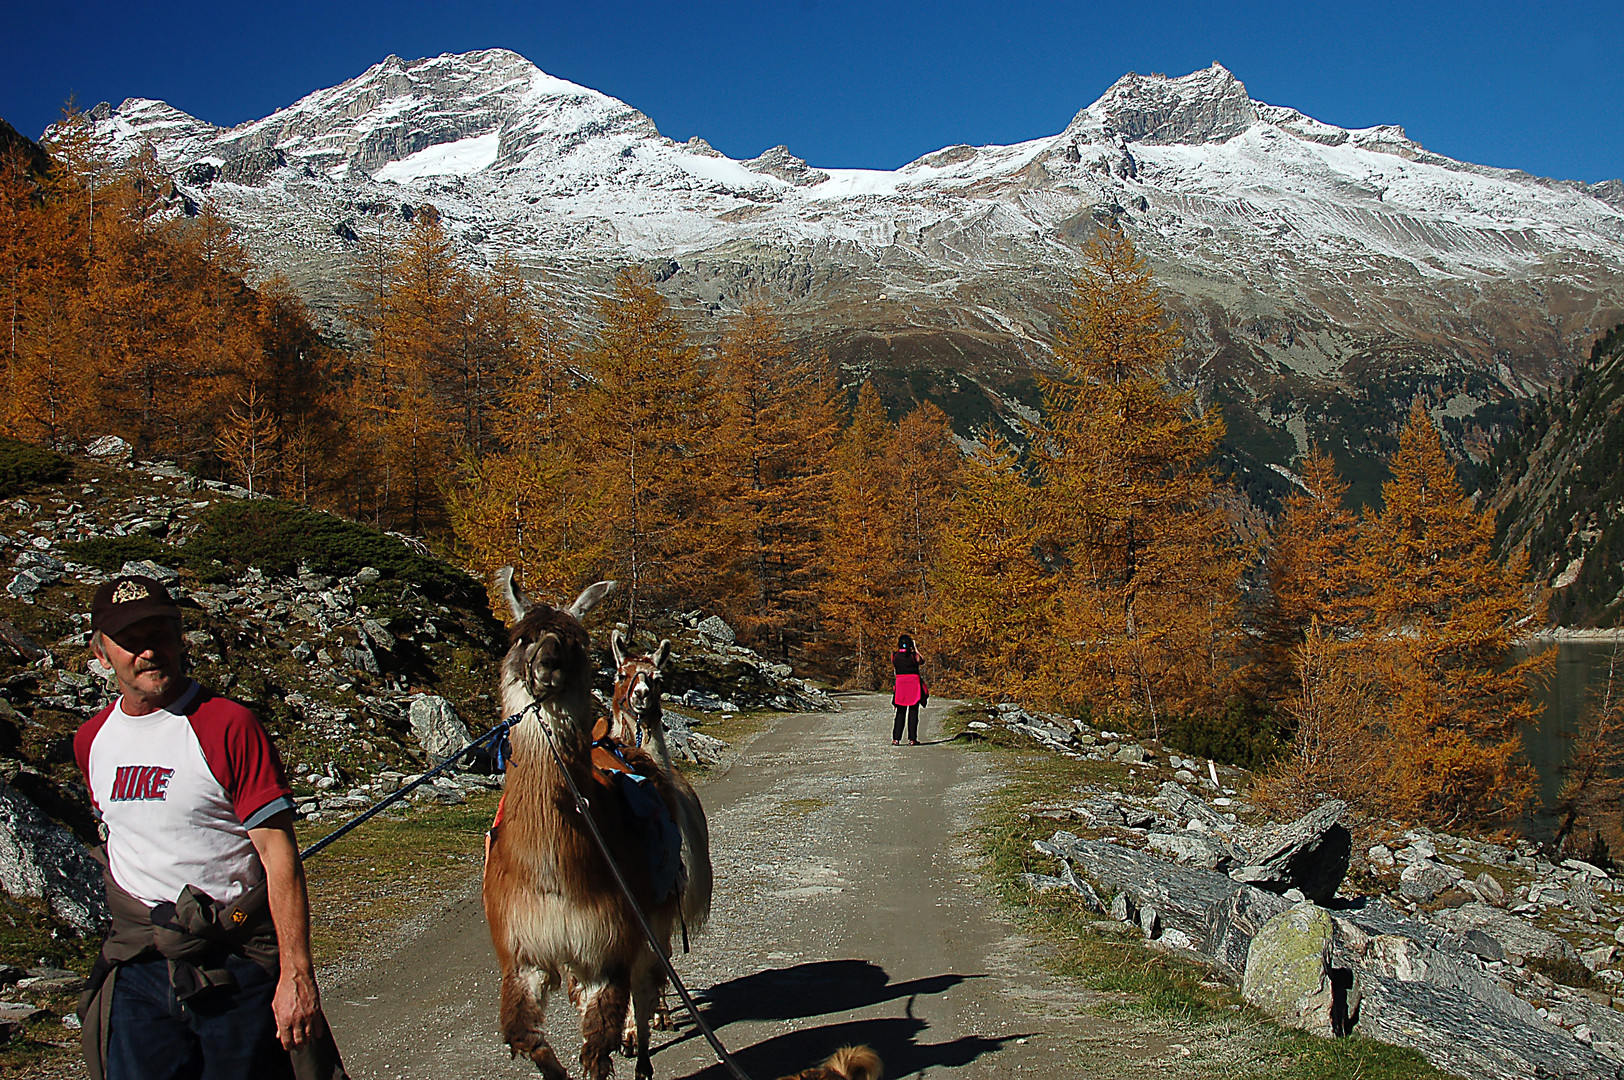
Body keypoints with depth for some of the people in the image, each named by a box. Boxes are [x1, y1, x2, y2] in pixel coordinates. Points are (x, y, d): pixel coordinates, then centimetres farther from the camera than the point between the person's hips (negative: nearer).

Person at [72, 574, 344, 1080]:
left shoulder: (229, 725, -11)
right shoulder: (92, 740, 9)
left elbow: (280, 855, -13)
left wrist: (296, 974, -17)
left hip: (237, 971, -4)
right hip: (136, 971, 5)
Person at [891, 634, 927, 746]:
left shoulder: (895, 656, -4)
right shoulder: (914, 655, -8)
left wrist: (898, 648, 18)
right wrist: (916, 649, 21)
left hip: (900, 683, 2)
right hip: (914, 684, -2)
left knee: (900, 712, 10)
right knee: (913, 712, 5)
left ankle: (896, 739, 4)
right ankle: (912, 739, 3)